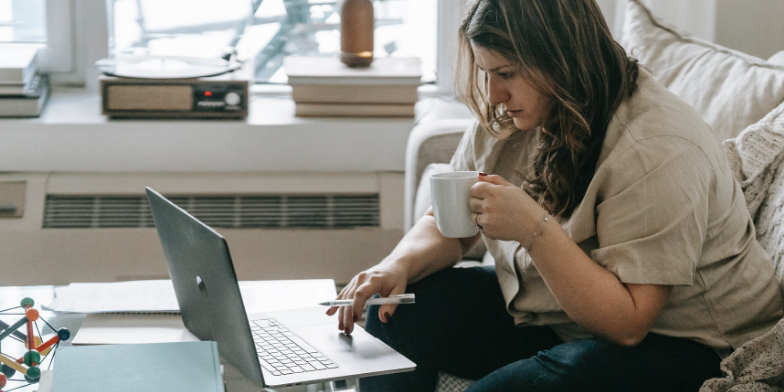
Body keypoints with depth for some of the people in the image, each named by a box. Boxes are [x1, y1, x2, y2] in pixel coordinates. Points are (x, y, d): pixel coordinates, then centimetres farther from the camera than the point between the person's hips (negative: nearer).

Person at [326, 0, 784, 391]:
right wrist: (398, 266, -15)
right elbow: (447, 225, 7)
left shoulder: (659, 150, -26)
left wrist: (535, 229, -35)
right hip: (549, 312, 8)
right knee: (396, 309, -6)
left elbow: (626, 323, -27)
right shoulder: (505, 120, -2)